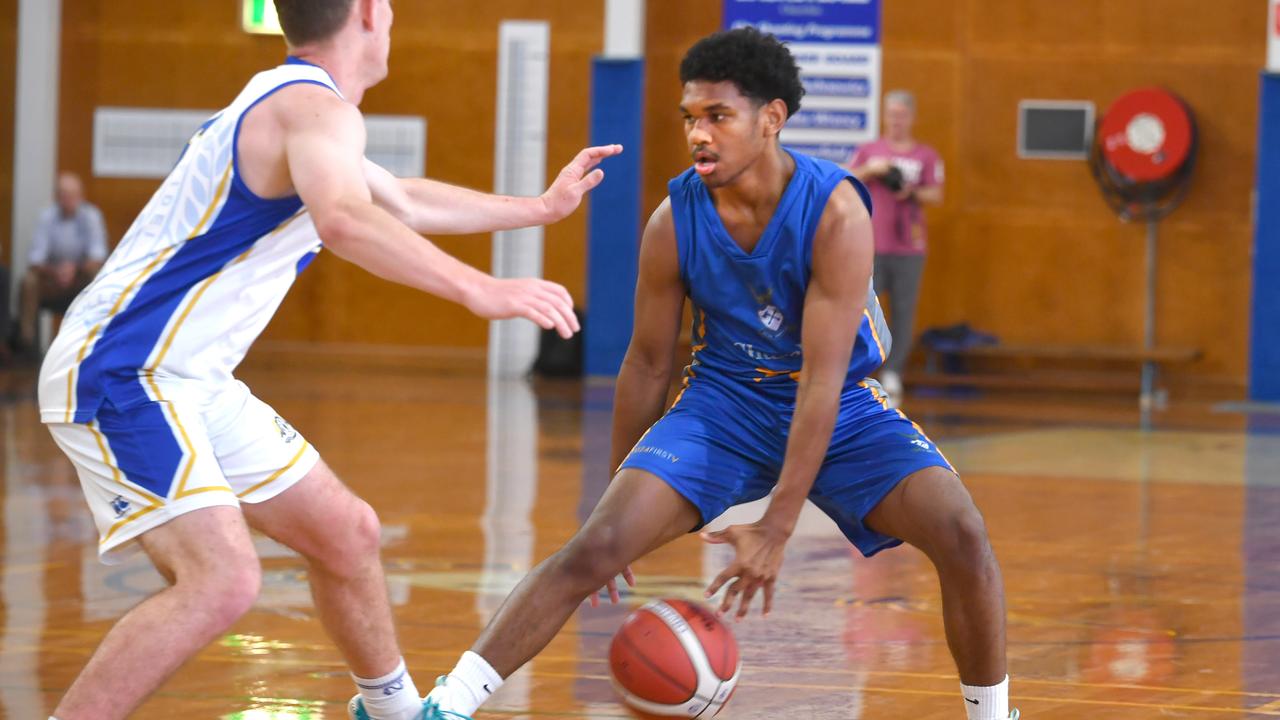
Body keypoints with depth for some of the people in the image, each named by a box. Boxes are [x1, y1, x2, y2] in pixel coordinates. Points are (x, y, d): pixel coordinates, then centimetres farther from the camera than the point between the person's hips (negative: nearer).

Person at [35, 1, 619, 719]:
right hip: (117, 376, -10)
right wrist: (481, 290, -44)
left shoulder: (290, 103, 17)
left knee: (347, 534, 18)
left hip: (189, 383, 10)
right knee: (222, 578, -27)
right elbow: (345, 221, -40)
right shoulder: (316, 107, -16)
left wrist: (544, 208, 43)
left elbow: (405, 204, 36)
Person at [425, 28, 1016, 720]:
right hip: (723, 401, 1)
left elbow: (822, 378, -26)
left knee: (961, 535, -22)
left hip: (841, 409, -1)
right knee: (598, 545, -18)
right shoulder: (675, 221, -14)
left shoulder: (835, 211, -24)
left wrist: (777, 526, -29)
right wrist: (620, 491, 6)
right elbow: (647, 363, 0)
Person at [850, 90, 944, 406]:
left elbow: (936, 195, 2)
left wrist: (912, 193, -17)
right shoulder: (869, 151, 11)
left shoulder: (927, 156, 9)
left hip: (909, 248, 0)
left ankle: (892, 374, 3)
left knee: (904, 311, -2)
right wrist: (869, 170, -10)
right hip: (872, 245, 0)